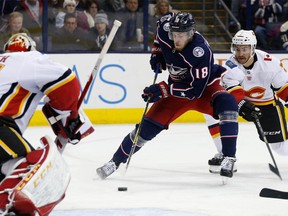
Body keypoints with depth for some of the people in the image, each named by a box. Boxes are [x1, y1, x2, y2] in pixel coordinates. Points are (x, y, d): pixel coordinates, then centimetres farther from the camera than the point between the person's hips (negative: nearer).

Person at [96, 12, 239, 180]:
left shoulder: (200, 51, -36)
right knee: (149, 125, -2)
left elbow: (196, 89, -34)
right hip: (177, 88, 5)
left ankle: (229, 159, -31)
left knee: (227, 104, -35)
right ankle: (116, 161, 13)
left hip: (205, 86, -5)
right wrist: (156, 52, 2)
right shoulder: (165, 28, -20)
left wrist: (163, 90, -36)